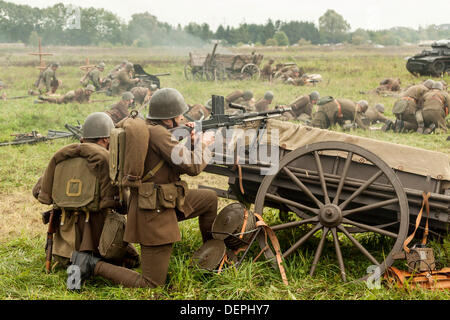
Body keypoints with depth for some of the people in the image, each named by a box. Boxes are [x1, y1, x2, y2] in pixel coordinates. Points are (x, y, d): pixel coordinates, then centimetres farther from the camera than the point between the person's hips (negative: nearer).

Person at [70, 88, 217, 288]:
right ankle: (92, 266, -2)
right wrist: (203, 143, -2)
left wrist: (191, 142, 10)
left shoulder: (145, 129, 10)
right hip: (154, 214, -10)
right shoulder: (157, 133, -21)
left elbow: (177, 167, 19)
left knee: (210, 198, 22)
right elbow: (192, 166, -20)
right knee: (152, 284, -5)